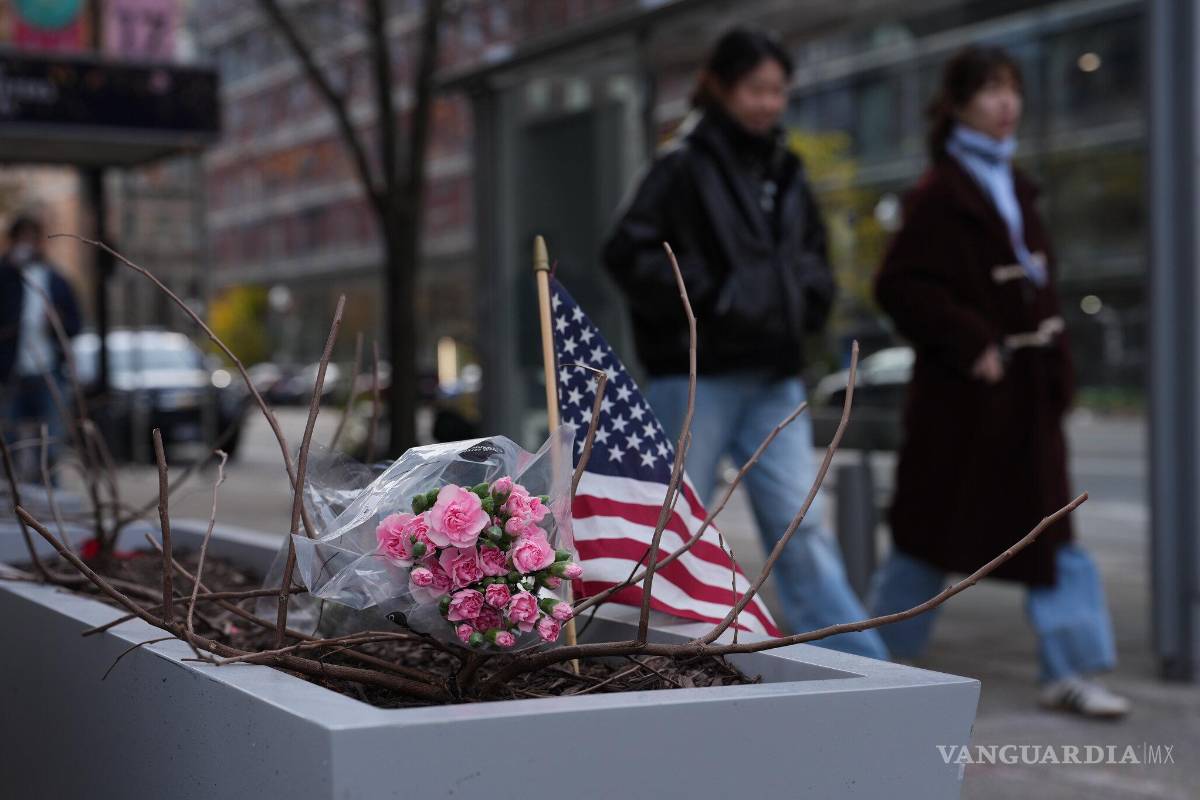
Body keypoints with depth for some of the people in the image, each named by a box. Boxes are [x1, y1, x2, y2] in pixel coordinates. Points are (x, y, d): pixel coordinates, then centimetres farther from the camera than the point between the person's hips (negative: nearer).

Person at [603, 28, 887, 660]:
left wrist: (807, 303, 5)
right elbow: (627, 253, -13)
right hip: (696, 373, -5)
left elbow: (812, 258, 25)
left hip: (773, 375, 5)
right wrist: (707, 300, -16)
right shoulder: (684, 167, -6)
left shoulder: (785, 173, 13)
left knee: (801, 522, 1)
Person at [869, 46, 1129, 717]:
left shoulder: (1015, 187, 14)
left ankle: (1070, 673, 8)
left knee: (1052, 528, 4)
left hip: (1027, 391, 7)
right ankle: (881, 656, 21)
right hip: (964, 392, -7)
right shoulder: (940, 193, -11)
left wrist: (1058, 369, 10)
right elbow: (900, 285, -17)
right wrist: (971, 343, -18)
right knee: (936, 529, 3)